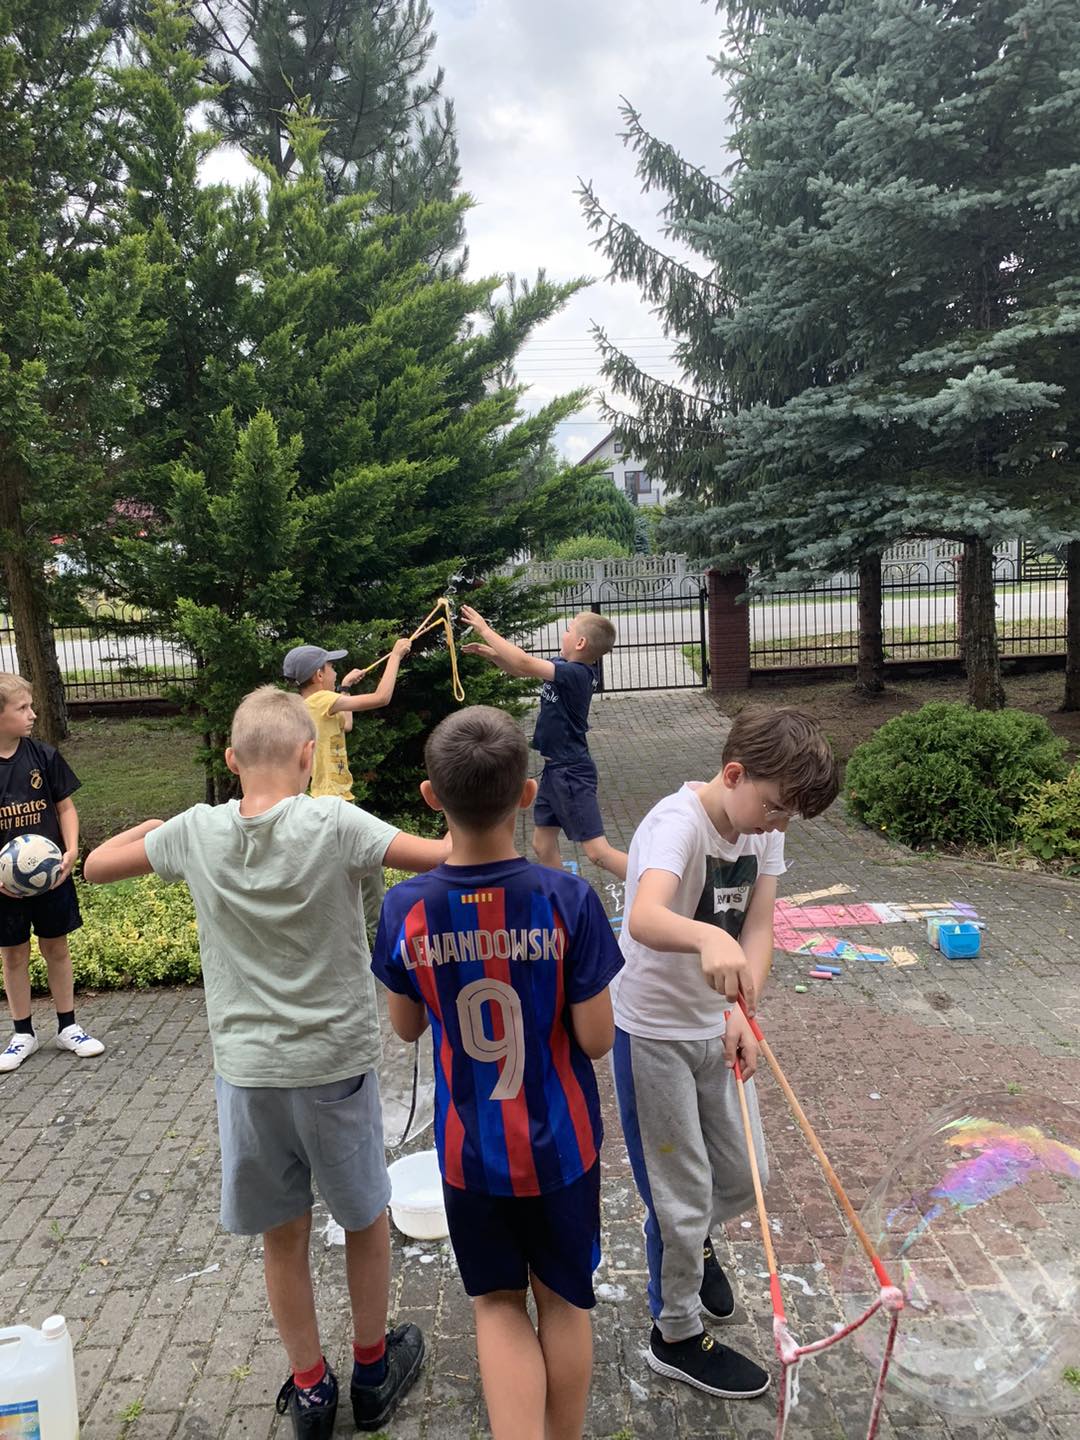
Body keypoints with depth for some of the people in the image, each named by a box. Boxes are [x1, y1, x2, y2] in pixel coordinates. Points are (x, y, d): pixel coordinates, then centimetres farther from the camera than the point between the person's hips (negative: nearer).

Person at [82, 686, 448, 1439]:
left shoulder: (197, 831, -9)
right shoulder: (334, 824, -19)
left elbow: (97, 865, 6)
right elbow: (449, 858, -23)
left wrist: (152, 826, 24)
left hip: (246, 1070, 2)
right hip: (336, 1064, -2)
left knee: (283, 1235, 19)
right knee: (366, 1220, 21)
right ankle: (373, 1369, 38)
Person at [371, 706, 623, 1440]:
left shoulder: (406, 909, -17)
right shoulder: (569, 900, -22)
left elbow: (407, 1027, -1)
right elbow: (596, 1040, -15)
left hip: (469, 1148, 1)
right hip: (559, 1141, 0)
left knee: (499, 1305, 21)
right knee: (564, 1301, 22)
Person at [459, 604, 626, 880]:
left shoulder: (575, 673, -22)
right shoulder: (565, 668, 5)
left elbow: (524, 664, -28)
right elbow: (521, 670, 17)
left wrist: (484, 629, -18)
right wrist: (489, 652, 1)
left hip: (571, 773, -10)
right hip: (555, 768, 10)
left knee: (597, 851, -10)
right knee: (543, 844, 16)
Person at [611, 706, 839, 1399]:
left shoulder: (763, 829, -5)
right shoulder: (678, 822, -29)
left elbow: (759, 928, -8)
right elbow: (645, 918, -48)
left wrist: (742, 1011, -24)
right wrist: (708, 939, -68)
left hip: (717, 1028, 7)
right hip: (654, 1035, -7)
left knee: (744, 1176, 21)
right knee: (683, 1200, 8)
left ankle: (694, 1243, 53)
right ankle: (677, 1336, 34)